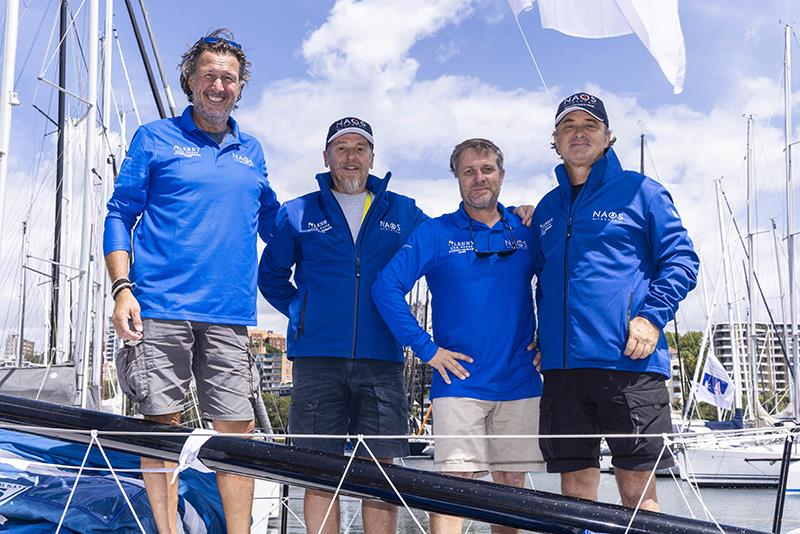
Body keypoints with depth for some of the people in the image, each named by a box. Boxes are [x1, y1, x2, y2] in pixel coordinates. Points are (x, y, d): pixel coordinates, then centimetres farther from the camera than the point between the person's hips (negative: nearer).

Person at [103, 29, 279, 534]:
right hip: (161, 307, -3)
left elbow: (273, 223, 29)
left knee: (238, 426, -1)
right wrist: (122, 288, -6)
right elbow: (120, 215, 5)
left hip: (230, 314, 3)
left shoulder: (251, 152, 18)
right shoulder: (155, 139, 8)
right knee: (162, 420, -1)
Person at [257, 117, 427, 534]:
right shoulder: (298, 213, 12)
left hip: (381, 361, 0)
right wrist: (300, 313, 10)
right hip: (317, 359, 0)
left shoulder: (403, 212, 13)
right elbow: (270, 276, 19)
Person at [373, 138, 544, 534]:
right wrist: (425, 347, -8)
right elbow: (386, 287, -4)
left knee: (511, 480, 8)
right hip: (459, 380, -3)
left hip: (520, 382, 3)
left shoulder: (526, 233, 10)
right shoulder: (435, 233, 2)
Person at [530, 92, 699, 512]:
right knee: (575, 489, 7)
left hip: (628, 361, -4)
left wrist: (652, 316, -12)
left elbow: (682, 261, 1)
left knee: (637, 492, -1)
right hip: (561, 367, 5)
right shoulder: (546, 208, 20)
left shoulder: (639, 191, 6)